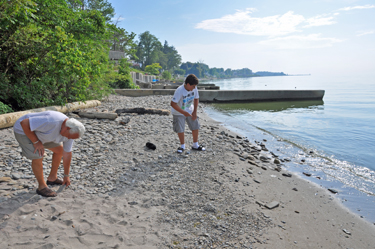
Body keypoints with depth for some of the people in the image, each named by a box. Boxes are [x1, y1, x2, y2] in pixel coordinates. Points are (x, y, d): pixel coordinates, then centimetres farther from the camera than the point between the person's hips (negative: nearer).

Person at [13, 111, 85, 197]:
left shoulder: (70, 131, -14)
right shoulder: (51, 122, -41)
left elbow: (67, 154, -4)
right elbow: (24, 123, -32)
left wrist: (66, 176, 4)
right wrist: (36, 142, -25)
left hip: (39, 131, 8)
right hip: (24, 129, -8)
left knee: (59, 149, 8)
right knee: (38, 157, -21)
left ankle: (52, 178, 24)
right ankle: (42, 187, -2)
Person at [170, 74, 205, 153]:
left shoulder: (194, 89, -12)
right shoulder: (180, 91, -29)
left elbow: (196, 99, 4)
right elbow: (173, 104, -29)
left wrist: (194, 112, 0)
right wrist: (184, 112, -28)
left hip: (189, 111, 5)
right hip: (178, 112, -5)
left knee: (196, 126, 3)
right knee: (180, 129, -6)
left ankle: (195, 145, 20)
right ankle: (182, 146, 17)